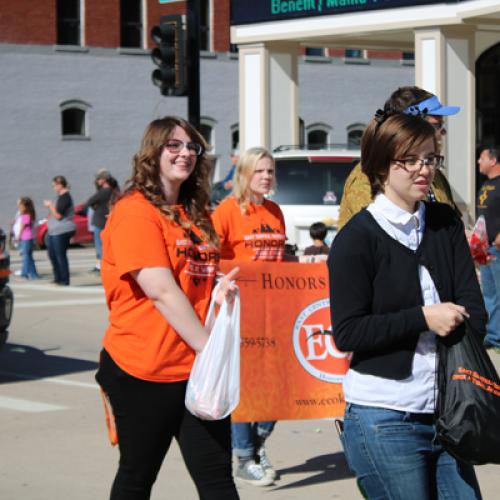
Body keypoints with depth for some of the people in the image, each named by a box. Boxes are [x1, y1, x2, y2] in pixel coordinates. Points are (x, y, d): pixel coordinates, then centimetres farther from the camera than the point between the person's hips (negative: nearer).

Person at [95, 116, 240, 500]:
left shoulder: (196, 215, 13)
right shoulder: (135, 211, -10)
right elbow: (161, 291, -17)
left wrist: (218, 290, 3)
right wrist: (208, 346, -19)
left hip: (197, 367, 6)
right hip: (144, 369, -6)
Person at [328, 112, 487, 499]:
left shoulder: (446, 223, 9)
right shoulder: (357, 238, -6)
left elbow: (473, 307, 4)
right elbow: (347, 333, -10)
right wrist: (423, 318, -18)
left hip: (446, 411, 5)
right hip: (384, 420, -5)